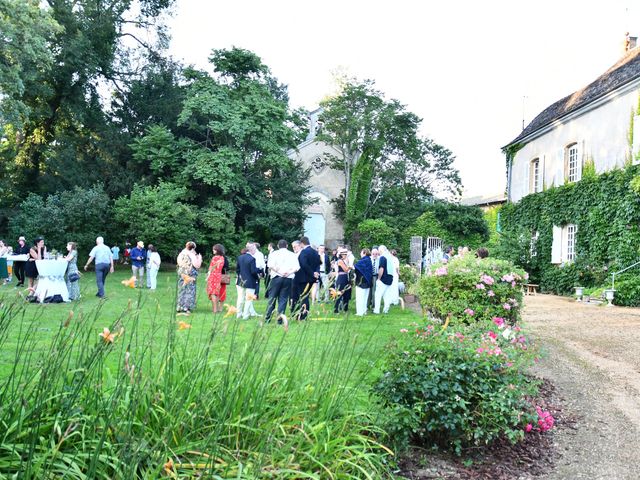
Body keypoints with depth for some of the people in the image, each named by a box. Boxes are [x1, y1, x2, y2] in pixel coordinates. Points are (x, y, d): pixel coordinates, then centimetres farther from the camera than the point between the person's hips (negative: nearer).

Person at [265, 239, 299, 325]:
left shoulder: (274, 254, 3)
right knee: (283, 299, 5)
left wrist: (279, 272, -10)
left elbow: (270, 265, -11)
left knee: (272, 298, 6)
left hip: (276, 277, -1)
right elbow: (297, 267, -4)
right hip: (288, 279, 1)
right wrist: (288, 273, -9)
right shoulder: (292, 255, 7)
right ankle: (280, 319, 2)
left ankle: (267, 318, 9)